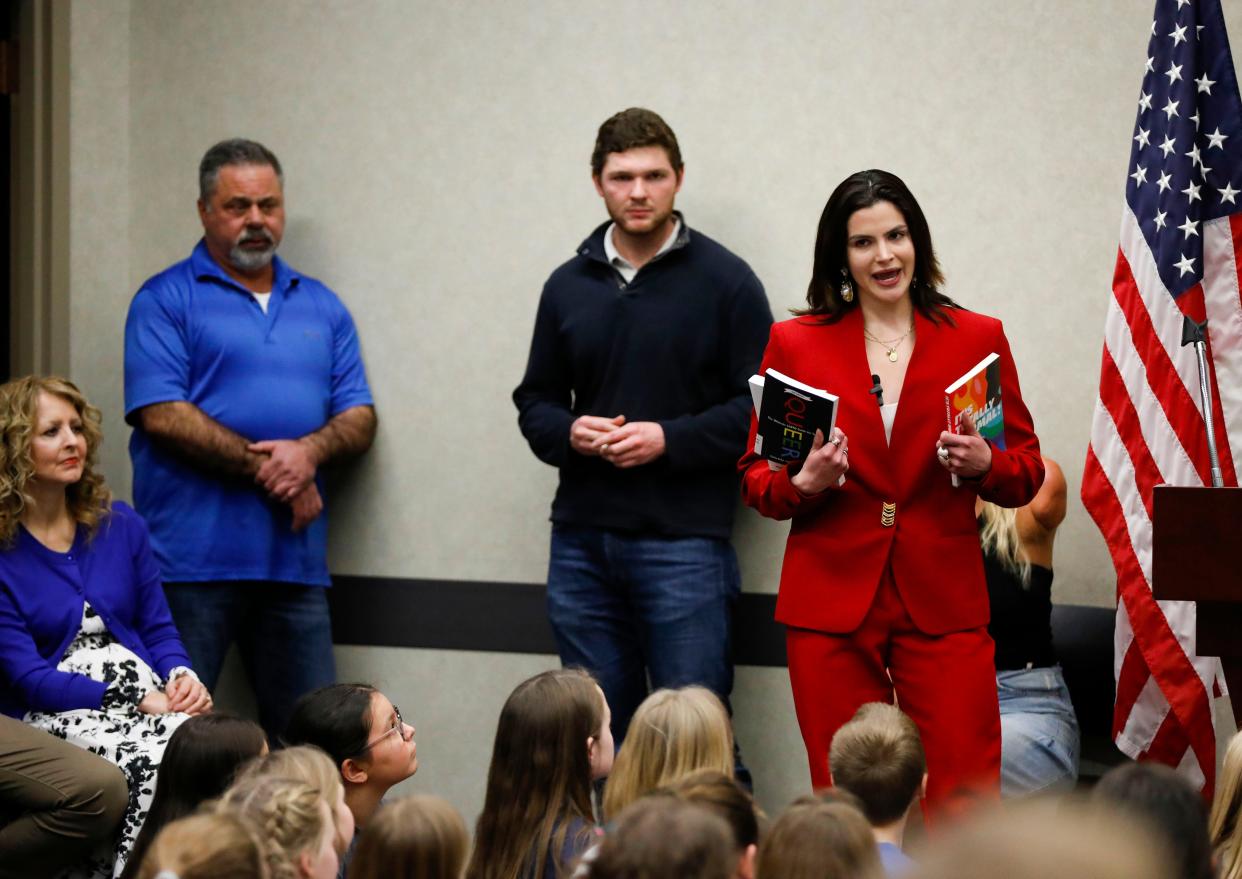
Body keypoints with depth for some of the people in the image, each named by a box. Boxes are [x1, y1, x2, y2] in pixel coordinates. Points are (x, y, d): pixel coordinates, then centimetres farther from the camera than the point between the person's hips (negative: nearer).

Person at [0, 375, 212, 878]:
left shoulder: (120, 526, 13)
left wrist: (181, 678, -7)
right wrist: (134, 701, -16)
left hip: (149, 698, 5)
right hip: (54, 713, -5)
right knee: (157, 758, -36)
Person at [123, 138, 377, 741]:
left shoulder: (321, 307, 18)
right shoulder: (165, 300, 2)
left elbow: (359, 419, 13)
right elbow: (162, 417, -9)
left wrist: (310, 450, -10)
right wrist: (263, 466, -12)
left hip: (295, 559, 5)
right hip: (192, 556, -4)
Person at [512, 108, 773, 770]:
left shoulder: (724, 281, -1)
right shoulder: (569, 285, 12)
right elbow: (535, 401, 17)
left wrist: (669, 439, -15)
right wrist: (569, 433, -5)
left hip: (684, 545, -4)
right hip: (580, 542, 5)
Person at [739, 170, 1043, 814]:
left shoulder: (978, 339, 8)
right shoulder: (795, 342, 7)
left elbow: (1027, 471, 10)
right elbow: (754, 476, 9)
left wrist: (984, 464, -11)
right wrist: (803, 483, -12)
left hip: (943, 606, 0)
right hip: (831, 603, 0)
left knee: (965, 808, -9)